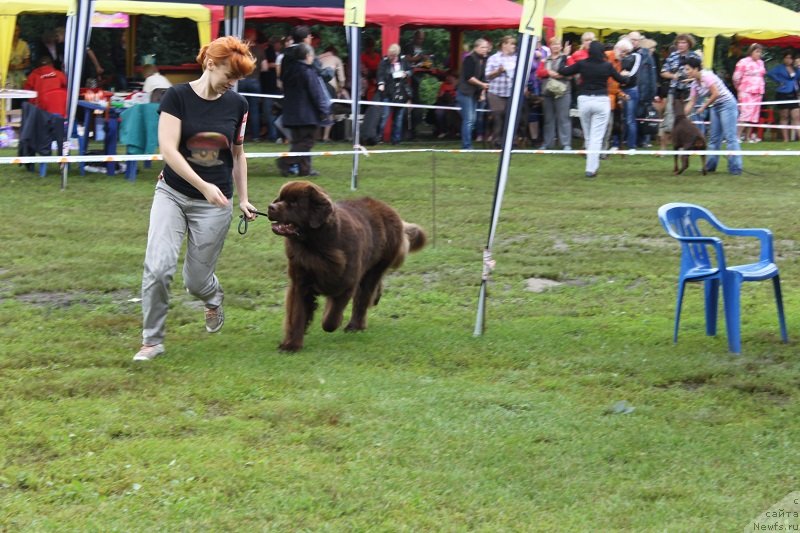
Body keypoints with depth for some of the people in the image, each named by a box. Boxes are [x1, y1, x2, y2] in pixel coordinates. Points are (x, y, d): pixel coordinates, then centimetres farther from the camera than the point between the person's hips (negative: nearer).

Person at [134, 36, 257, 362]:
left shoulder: (237, 105, 1)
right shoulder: (178, 97, -10)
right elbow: (168, 149, -19)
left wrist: (243, 199, 11)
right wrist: (203, 185, -27)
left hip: (214, 204, 2)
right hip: (172, 194, -2)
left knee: (196, 280, 5)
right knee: (158, 267, -18)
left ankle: (214, 298, 42)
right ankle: (152, 340, -2)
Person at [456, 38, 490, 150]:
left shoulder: (483, 60, 14)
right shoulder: (470, 59, -9)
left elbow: (483, 78, 14)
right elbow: (468, 77, -16)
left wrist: (483, 93, 5)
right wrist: (482, 84, -17)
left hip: (475, 94, 8)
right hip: (465, 93, -8)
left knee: (472, 120, 7)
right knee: (468, 119, -13)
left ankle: (466, 146, 13)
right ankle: (466, 146, -13)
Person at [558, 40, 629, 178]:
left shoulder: (582, 64, -4)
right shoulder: (607, 66, -4)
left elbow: (562, 71, 2)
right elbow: (622, 79, 10)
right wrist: (625, 75, 33)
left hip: (584, 100, 2)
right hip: (601, 100, -1)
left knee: (588, 137, 16)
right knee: (596, 137, -2)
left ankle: (593, 165, 24)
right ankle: (591, 168, -9)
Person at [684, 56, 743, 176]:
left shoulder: (707, 76, -17)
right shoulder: (694, 84, 8)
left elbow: (715, 94, -22)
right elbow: (691, 102, 10)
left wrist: (704, 106, -12)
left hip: (727, 104, -9)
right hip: (716, 107, 9)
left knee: (730, 136, -11)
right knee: (714, 137, 12)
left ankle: (735, 168, -11)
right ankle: (710, 166, 18)